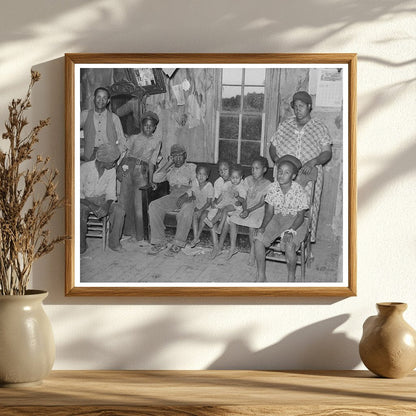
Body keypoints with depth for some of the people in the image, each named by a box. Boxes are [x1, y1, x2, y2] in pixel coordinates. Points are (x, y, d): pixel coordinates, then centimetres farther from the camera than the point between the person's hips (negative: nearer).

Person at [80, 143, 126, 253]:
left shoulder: (111, 170, -3)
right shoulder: (85, 168, -16)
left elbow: (110, 192, 1)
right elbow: (78, 193, -14)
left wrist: (107, 205, -21)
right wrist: (91, 205, -27)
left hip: (102, 199, 4)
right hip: (85, 200, -3)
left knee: (119, 211, -25)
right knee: (80, 214, -36)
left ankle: (114, 242, -7)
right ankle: (82, 245, -10)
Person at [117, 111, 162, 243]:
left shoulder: (156, 142, 15)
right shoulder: (133, 138, 15)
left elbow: (152, 162, 10)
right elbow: (125, 154, 7)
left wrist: (150, 180, 2)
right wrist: (120, 168, -8)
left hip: (142, 171, -1)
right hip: (128, 166, 1)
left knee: (139, 204, -6)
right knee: (124, 199, -3)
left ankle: (139, 236, -1)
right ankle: (125, 232, 6)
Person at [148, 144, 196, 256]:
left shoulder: (191, 167, 11)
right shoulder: (169, 170, 21)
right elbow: (156, 178, 4)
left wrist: (185, 195, -19)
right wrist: (168, 164, 3)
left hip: (188, 197, -4)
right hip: (172, 196, 4)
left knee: (187, 209, -39)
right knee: (154, 206, -23)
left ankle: (178, 243, -30)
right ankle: (159, 242, -21)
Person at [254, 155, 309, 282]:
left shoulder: (299, 192, -16)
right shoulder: (273, 188, -4)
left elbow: (300, 216, -11)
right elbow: (269, 211, 0)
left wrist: (291, 231, -27)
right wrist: (263, 227, -17)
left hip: (295, 223, -4)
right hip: (277, 219, 4)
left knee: (289, 245, -32)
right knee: (258, 238, -20)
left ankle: (291, 277, -6)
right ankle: (261, 276, -8)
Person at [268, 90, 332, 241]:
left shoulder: (319, 127, 6)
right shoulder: (285, 126, 13)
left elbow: (327, 153, 1)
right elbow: (272, 147, 17)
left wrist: (313, 162, -18)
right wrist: (276, 159, -4)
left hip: (310, 176, -2)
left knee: (308, 210, -7)